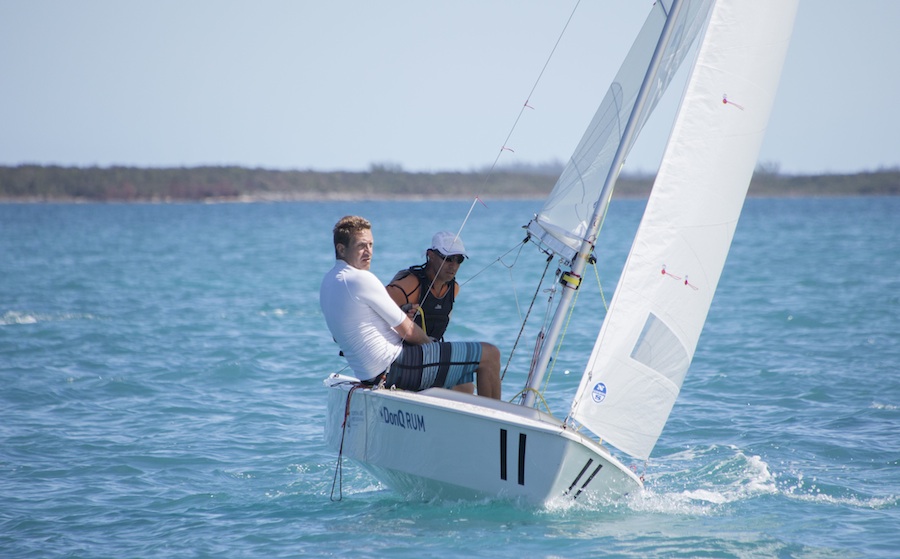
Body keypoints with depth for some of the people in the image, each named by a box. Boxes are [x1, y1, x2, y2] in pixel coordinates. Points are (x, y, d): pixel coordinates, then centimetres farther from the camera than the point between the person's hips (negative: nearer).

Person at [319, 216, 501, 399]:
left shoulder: (328, 281, 11)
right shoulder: (362, 279, -19)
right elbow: (407, 331, -14)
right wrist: (430, 342, 6)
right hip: (394, 368, -10)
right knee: (489, 354, -3)